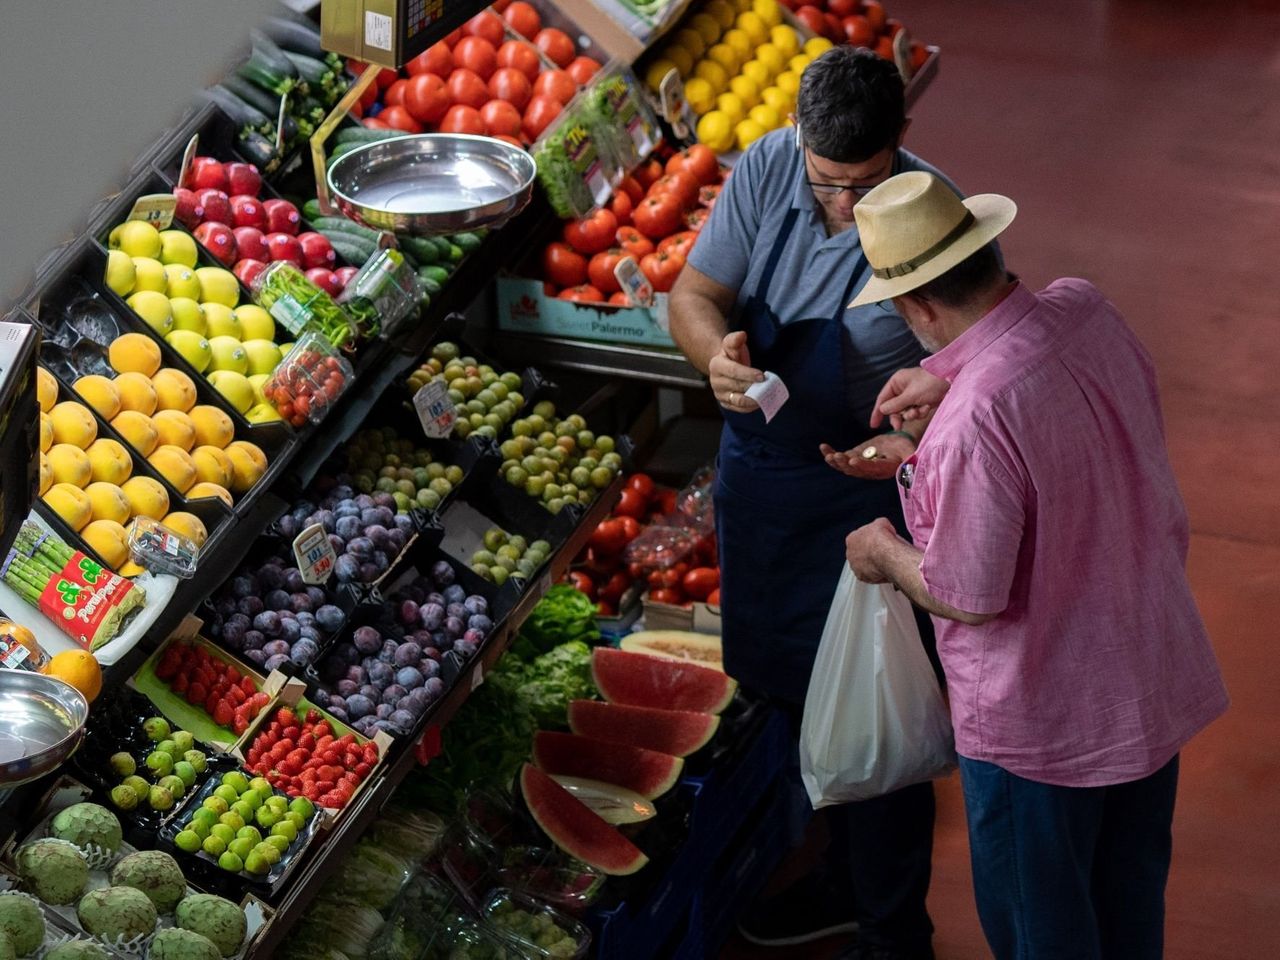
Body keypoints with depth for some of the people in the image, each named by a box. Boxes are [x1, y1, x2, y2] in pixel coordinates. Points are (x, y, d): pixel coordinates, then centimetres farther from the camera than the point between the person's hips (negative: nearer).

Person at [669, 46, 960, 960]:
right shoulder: (767, 171, -10)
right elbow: (694, 292, -3)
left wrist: (921, 442, -39)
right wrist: (718, 348, -26)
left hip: (866, 500, -6)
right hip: (758, 472, 6)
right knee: (800, 696, 22)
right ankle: (844, 877, 44)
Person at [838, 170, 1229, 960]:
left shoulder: (974, 422, -34)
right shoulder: (1088, 311, -11)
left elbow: (968, 600, -24)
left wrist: (885, 553, -6)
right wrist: (952, 380, 13)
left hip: (1044, 722, -8)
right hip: (1156, 678, 8)